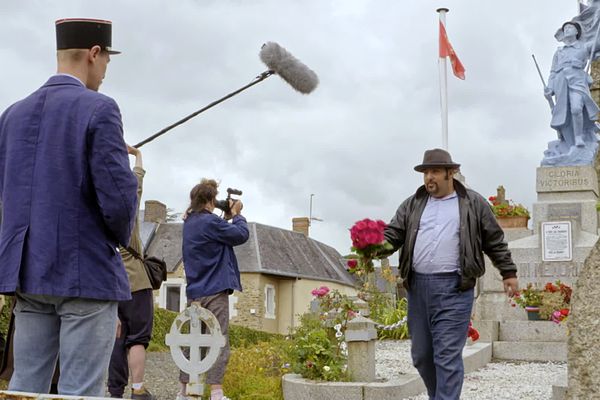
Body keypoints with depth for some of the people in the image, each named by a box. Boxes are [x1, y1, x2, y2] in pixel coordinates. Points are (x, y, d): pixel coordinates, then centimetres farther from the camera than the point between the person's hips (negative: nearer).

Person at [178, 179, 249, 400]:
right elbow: (241, 235, -10)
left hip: (195, 291, 8)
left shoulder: (190, 222, 12)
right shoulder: (210, 222, -14)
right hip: (214, 290, -8)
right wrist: (236, 214, 5)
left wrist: (226, 217, 12)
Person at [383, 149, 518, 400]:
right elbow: (393, 234, 8)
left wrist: (508, 272, 9)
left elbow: (494, 241, 10)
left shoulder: (473, 204, 6)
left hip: (453, 288, -4)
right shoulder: (412, 205, 15)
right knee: (421, 355, 11)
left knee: (447, 356, -9)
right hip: (417, 286, 5)